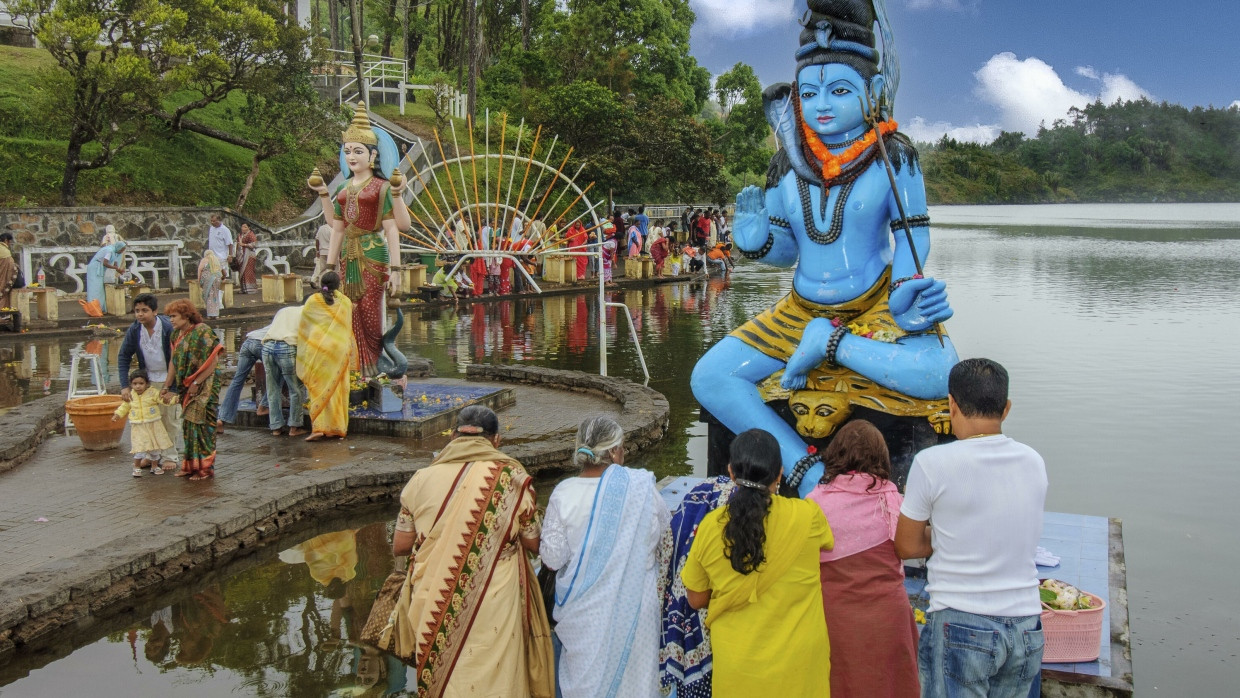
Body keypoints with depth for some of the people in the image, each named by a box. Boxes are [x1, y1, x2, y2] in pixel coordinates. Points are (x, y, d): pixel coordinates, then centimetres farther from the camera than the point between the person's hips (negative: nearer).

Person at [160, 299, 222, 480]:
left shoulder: (202, 332, -14)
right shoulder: (177, 335, 10)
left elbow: (212, 362, -17)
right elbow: (174, 363, 15)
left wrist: (196, 383, -17)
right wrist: (167, 387, 12)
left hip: (204, 386, -8)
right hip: (186, 387, 8)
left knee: (201, 424, -4)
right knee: (188, 425, 11)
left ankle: (205, 468, 3)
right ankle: (190, 465, 20)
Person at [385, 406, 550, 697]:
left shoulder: (422, 479, -2)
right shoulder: (512, 476, -7)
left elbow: (399, 547, 4)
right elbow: (532, 543, -1)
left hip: (434, 607, 2)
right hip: (493, 607, -2)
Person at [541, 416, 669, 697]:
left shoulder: (563, 494, -15)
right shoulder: (641, 486, -13)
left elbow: (552, 558, -10)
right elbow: (662, 530, 2)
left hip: (584, 608, 0)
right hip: (634, 604, 0)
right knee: (632, 668, 18)